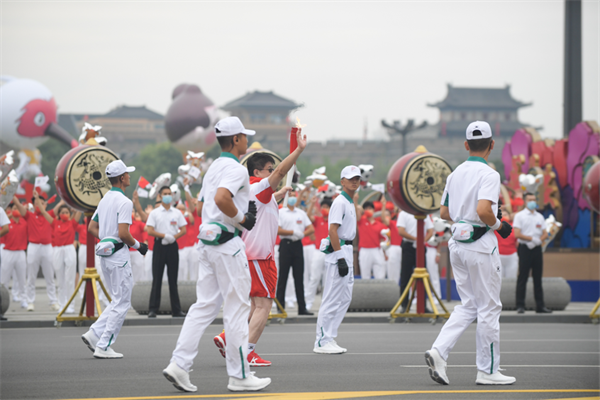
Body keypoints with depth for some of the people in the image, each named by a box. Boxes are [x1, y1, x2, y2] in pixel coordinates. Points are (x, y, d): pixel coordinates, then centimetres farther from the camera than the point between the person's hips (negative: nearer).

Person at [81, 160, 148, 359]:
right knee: (122, 303, -2)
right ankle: (103, 346, -3)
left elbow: (91, 228, 17)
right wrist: (137, 245, -6)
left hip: (105, 254, 9)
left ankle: (94, 334, 8)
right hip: (119, 255, -9)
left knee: (118, 300, 18)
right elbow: (123, 233, -22)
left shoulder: (104, 199, 13)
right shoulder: (124, 202, -15)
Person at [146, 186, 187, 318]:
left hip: (173, 246, 2)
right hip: (159, 246, -2)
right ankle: (153, 309, -2)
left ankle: (176, 309, 8)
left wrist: (173, 237, -11)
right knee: (157, 278, -4)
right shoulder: (154, 213, 3)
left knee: (173, 279, 5)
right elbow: (150, 231, -5)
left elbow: (183, 230, 7)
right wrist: (164, 235, -17)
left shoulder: (177, 213, 10)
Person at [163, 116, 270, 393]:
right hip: (227, 242, -9)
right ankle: (239, 375, 3)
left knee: (204, 306, 8)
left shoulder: (214, 168, 18)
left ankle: (179, 365, -1)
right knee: (237, 308, -2)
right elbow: (221, 197, -29)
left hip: (207, 243, 9)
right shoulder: (236, 168, -12)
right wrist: (241, 219, -15)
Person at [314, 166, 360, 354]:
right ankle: (322, 342, -6)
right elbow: (333, 230, -21)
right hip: (338, 251, -10)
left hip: (346, 251, 10)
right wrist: (341, 258, -23)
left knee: (345, 298, 12)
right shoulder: (340, 202, -12)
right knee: (332, 299, -9)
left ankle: (329, 339, 16)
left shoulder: (350, 202, 18)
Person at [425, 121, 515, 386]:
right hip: (481, 245, -7)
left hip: (457, 244, 7)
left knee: (468, 306, 13)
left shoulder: (455, 174, 10)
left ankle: (438, 351, -5)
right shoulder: (489, 174, -13)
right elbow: (483, 210, -26)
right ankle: (487, 371, 7)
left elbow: (444, 212, 14)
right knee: (489, 308, 2)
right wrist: (499, 225, -9)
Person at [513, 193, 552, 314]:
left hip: (537, 248, 5)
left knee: (538, 278, 6)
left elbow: (545, 234, 12)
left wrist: (539, 240, -8)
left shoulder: (540, 216, 15)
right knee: (523, 277, -5)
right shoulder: (519, 216, 1)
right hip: (525, 248, -5)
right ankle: (520, 305, -3)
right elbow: (517, 234, -8)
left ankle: (540, 305, 9)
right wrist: (532, 238, -15)